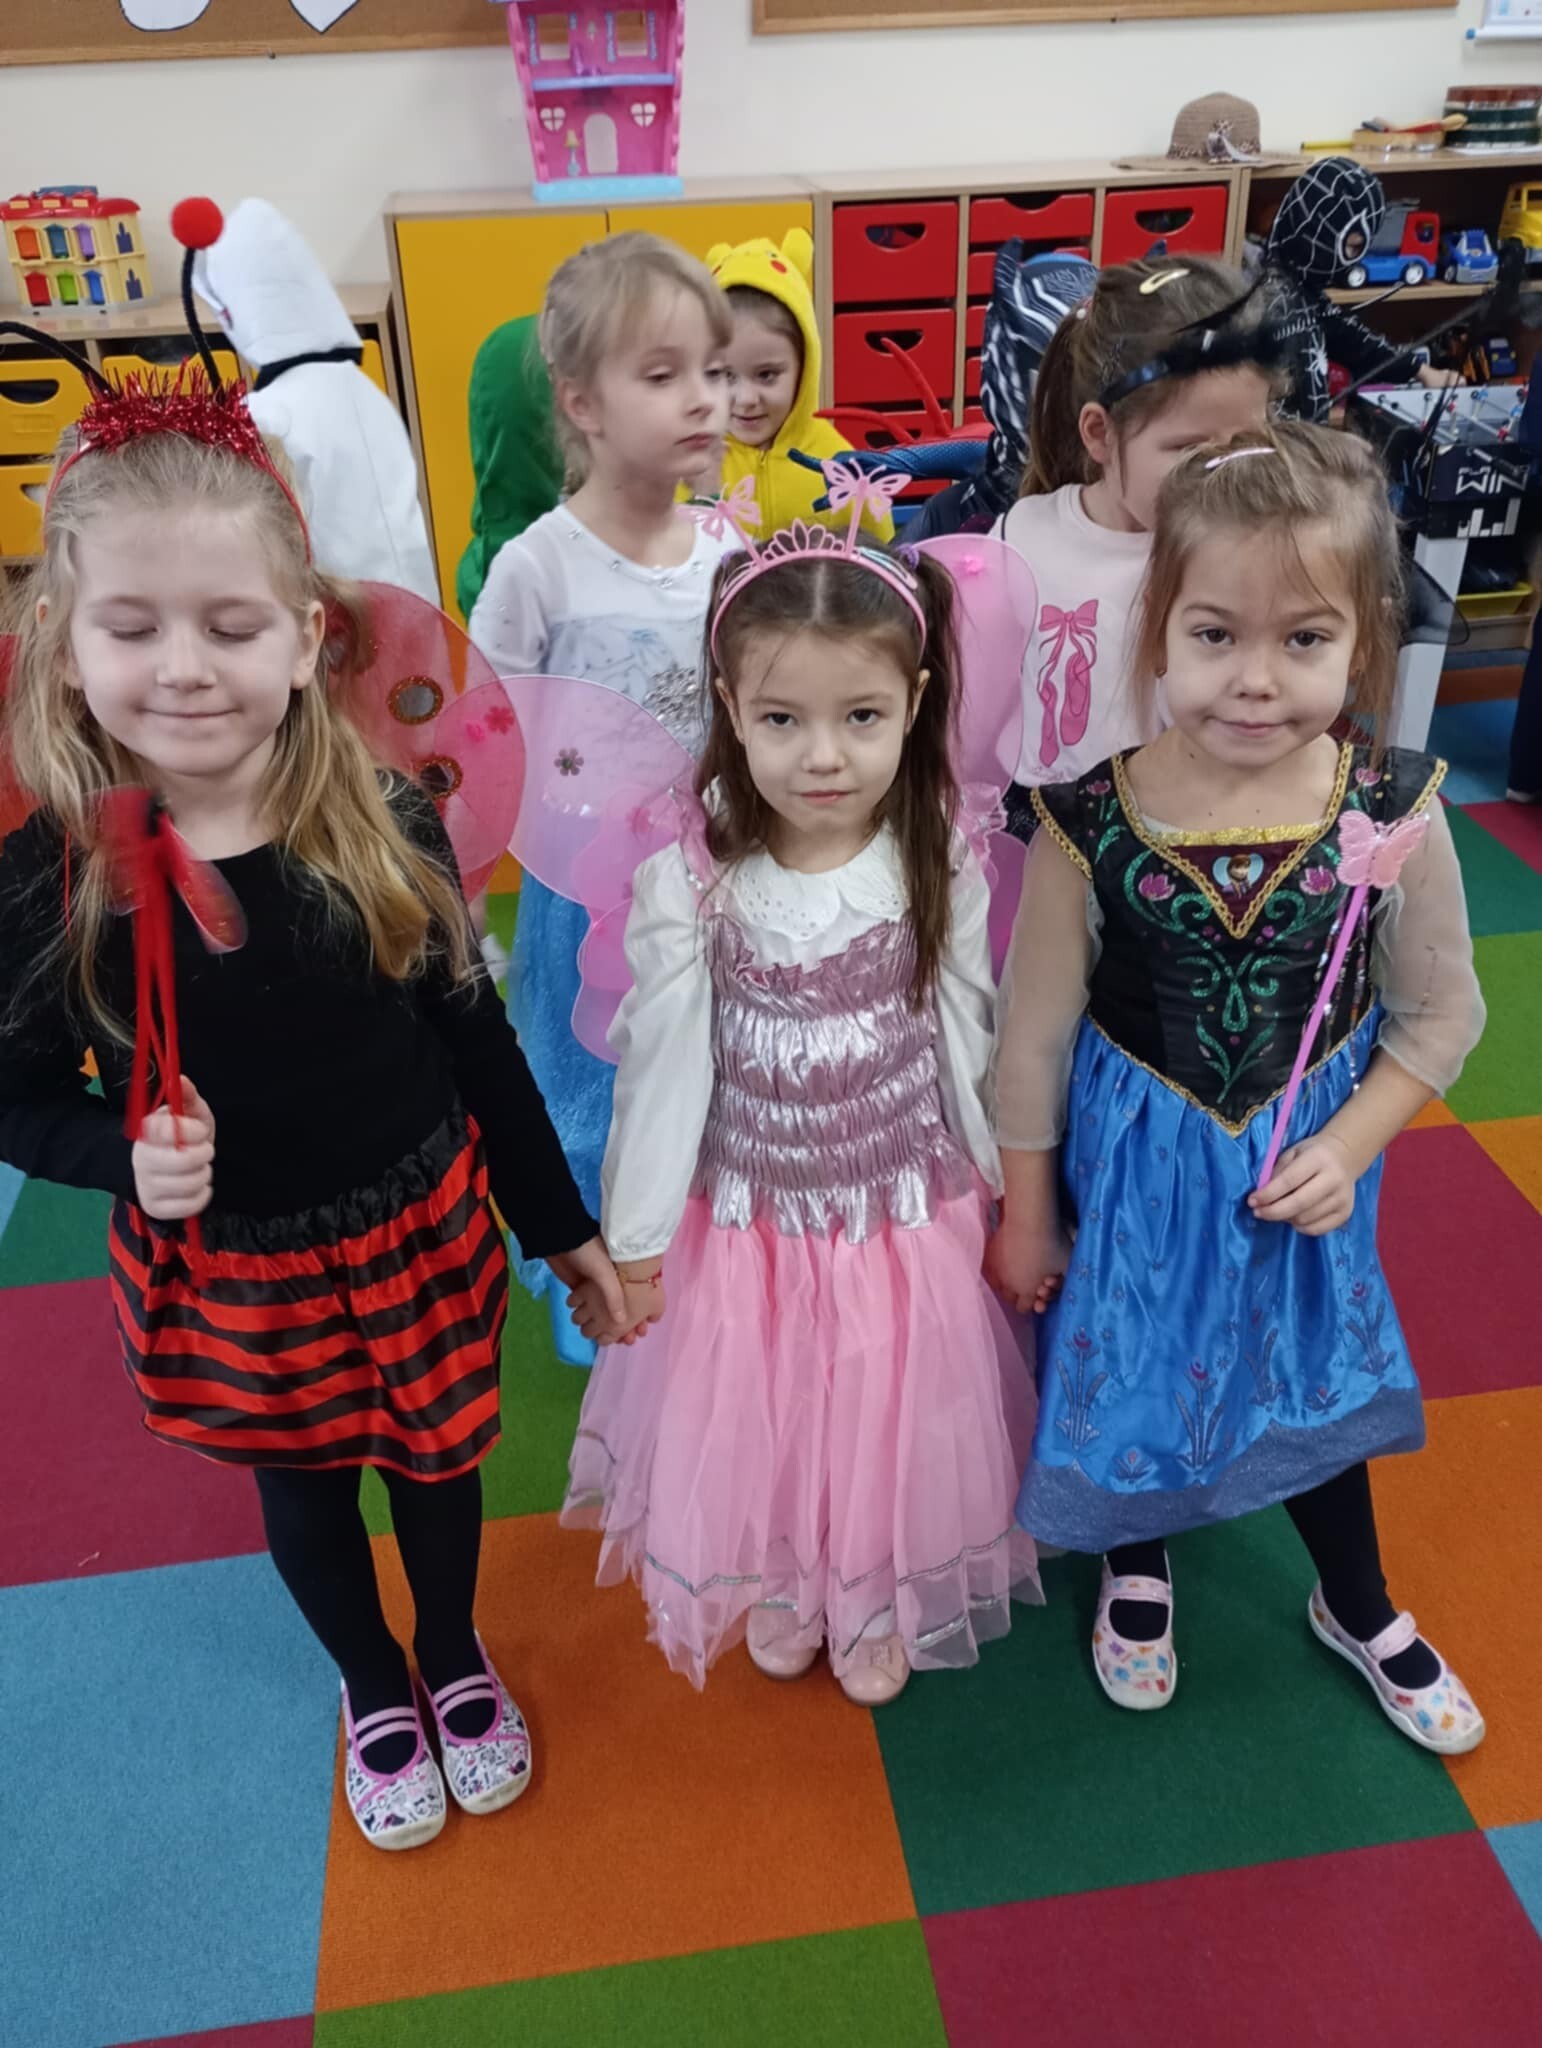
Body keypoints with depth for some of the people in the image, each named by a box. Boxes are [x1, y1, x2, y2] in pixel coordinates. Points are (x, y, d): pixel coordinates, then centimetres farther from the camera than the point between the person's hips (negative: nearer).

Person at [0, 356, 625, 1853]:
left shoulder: (385, 829, -17)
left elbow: (475, 1039, -5)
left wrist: (559, 1223, 2)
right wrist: (126, 1156, -26)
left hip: (420, 1234, 0)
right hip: (225, 1275, 0)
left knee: (435, 1455, 22)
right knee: (301, 1490, 23)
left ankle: (457, 1658, 55)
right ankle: (373, 1687, 54)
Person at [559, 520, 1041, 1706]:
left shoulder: (941, 872, -15)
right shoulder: (689, 887, -18)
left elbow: (969, 1050, -3)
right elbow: (663, 1071, -10)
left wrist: (1015, 1200, 6)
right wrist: (632, 1240, -3)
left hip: (907, 1221, 1)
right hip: (748, 1223, 0)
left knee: (888, 1423, 19)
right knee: (758, 1422, 19)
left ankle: (880, 1603, 50)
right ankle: (780, 1587, 52)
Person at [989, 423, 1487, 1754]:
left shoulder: (1393, 816, -19)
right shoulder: (1091, 822, -23)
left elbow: (1440, 1013, -3)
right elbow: (1036, 1030, -12)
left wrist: (1345, 1152, -13)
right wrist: (1026, 1214, -2)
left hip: (1307, 1165, 2)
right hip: (1133, 1159, -1)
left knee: (1315, 1371, 23)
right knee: (1126, 1363, 19)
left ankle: (1358, 1608, 53)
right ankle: (1137, 1569, 54)